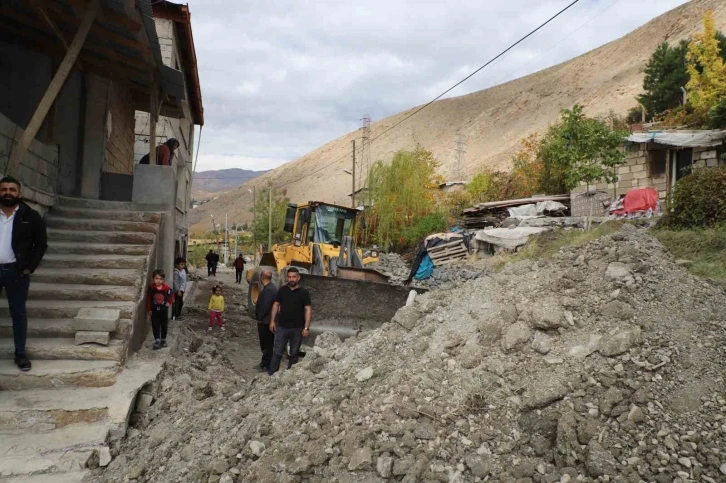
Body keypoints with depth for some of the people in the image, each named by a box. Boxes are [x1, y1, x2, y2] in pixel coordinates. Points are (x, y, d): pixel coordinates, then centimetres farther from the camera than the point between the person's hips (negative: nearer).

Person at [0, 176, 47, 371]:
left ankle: (20, 354, 13)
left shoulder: (30, 216, -2)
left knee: (18, 313, 6)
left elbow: (41, 244, 0)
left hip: (16, 272, -2)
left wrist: (29, 268, -7)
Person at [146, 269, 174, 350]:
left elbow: (171, 295, 4)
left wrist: (169, 302, -1)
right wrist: (149, 309, -3)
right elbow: (148, 299, -5)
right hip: (154, 310, 0)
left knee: (164, 325, 11)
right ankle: (157, 340, 5)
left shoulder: (167, 288, -16)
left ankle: (163, 340, 25)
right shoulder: (151, 288, -15)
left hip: (164, 310, 0)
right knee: (155, 325, 0)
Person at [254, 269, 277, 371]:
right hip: (268, 320, 10)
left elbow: (265, 306, -25)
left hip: (265, 321, -10)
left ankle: (266, 365, 6)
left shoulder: (268, 290, -22)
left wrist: (259, 318, -15)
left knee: (266, 343, -1)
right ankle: (266, 362, 26)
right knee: (268, 343, 17)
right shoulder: (272, 287, 11)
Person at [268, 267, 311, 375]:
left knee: (294, 354, 10)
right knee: (277, 352, 1)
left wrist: (306, 327, -12)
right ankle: (271, 374, 5)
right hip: (282, 327, 1)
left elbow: (308, 309, -6)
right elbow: (276, 305, 10)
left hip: (297, 328, -1)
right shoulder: (282, 290, 2)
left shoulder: (304, 293, -4)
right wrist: (272, 321, 3)